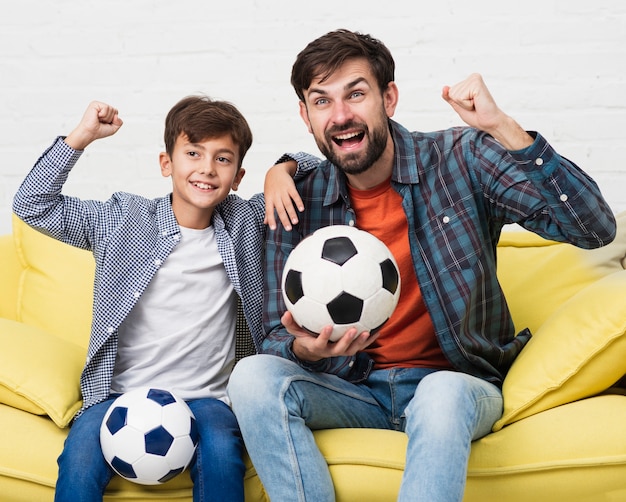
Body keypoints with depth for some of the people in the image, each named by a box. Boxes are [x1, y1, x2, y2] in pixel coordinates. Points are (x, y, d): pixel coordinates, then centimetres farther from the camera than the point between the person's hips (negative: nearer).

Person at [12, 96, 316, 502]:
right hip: (120, 393, 0)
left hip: (205, 397, 1)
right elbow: (33, 206, -1)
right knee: (78, 461, -28)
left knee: (221, 457, -30)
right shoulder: (123, 220, 4)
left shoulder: (245, 222, 8)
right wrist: (82, 136, -7)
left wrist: (282, 170, -5)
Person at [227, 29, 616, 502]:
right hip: (354, 388, 3)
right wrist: (304, 347, -26)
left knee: (442, 395, -37)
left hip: (456, 380, -2)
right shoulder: (298, 204, -1)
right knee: (253, 376, -24)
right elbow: (277, 337, 1)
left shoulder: (460, 159, -7)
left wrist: (501, 127, -25)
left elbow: (595, 228, -15)